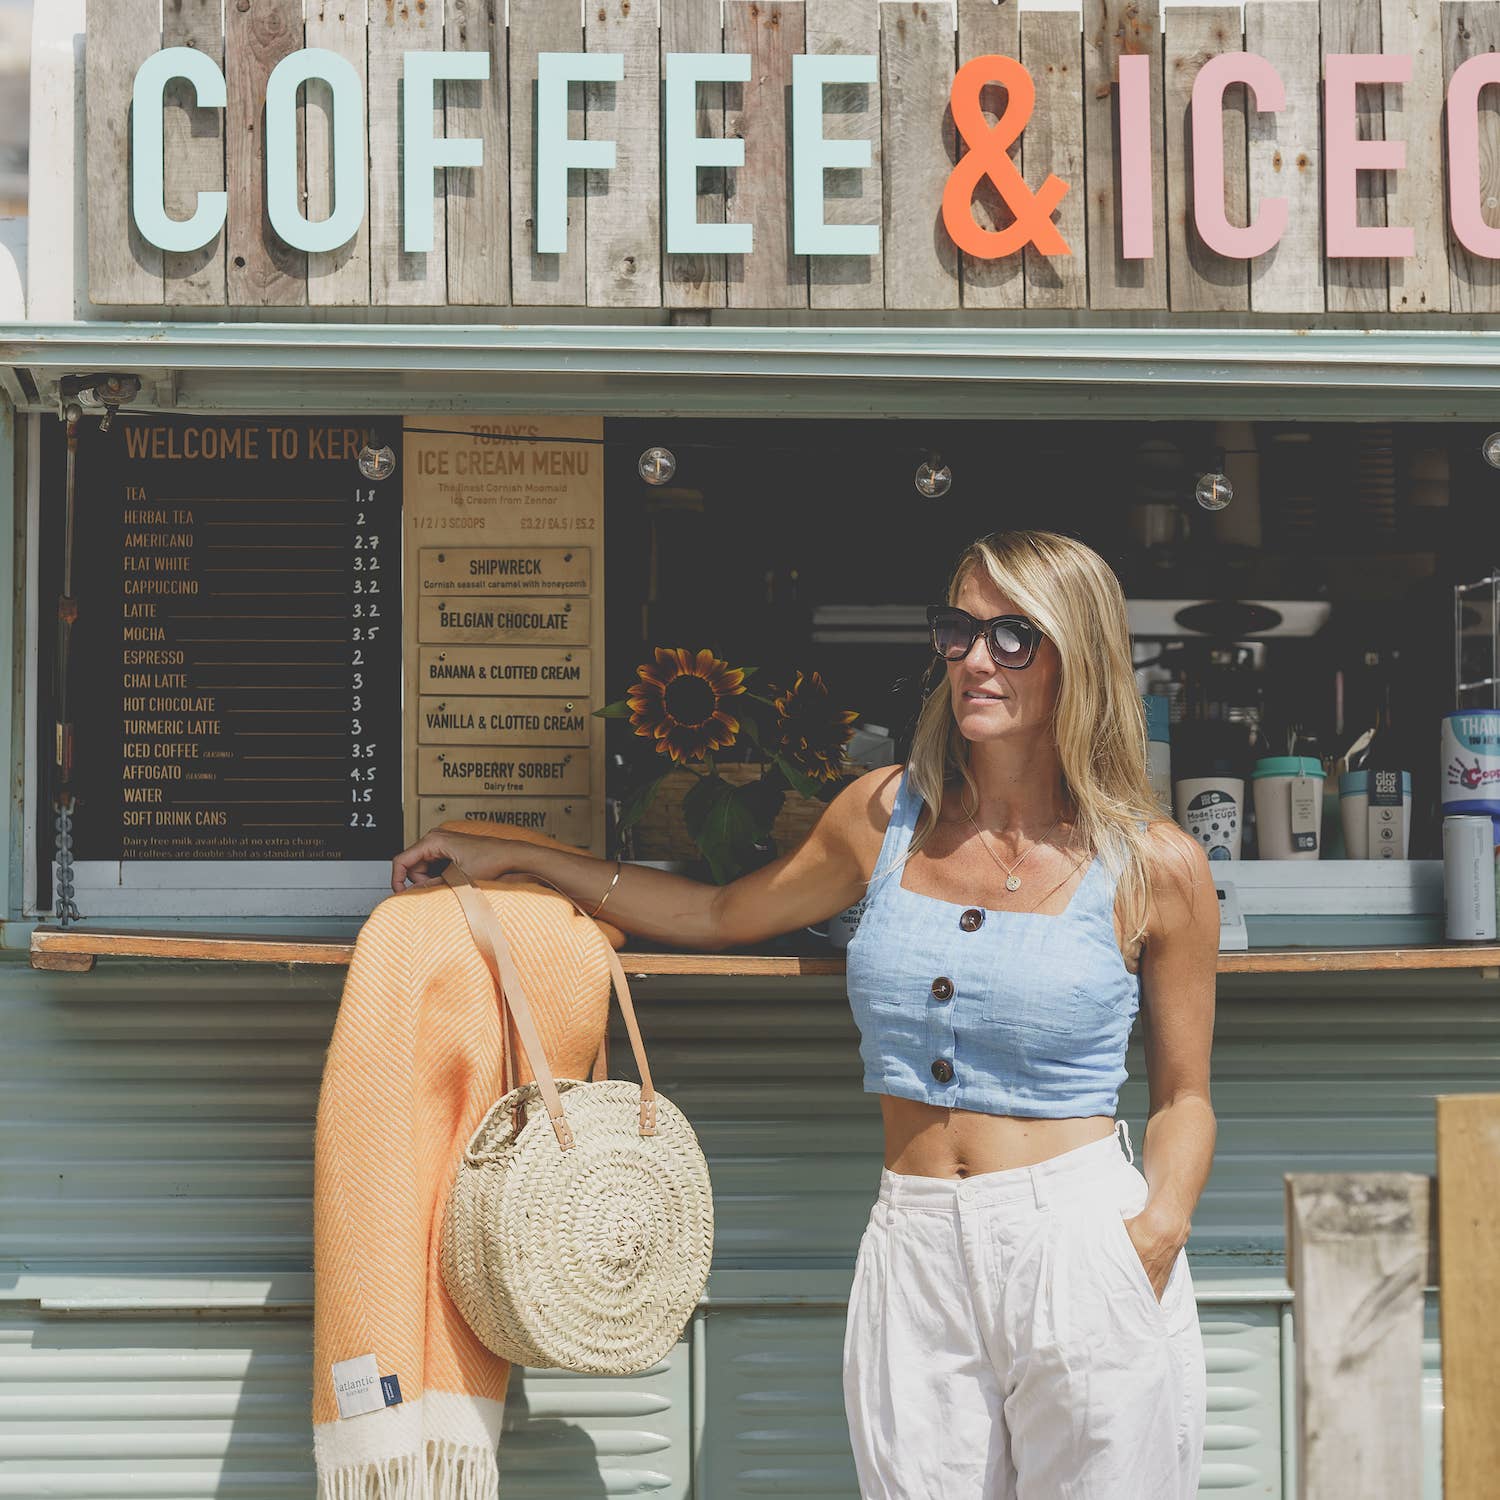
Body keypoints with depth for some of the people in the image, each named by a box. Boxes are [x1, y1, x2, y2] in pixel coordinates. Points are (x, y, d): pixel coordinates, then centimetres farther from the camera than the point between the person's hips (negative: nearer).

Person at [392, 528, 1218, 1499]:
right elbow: (721, 916, 22)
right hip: (914, 1252, 3)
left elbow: (1184, 1095, 7)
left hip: (1082, 1246, -2)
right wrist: (514, 859, 23)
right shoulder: (889, 815, 7)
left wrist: (1159, 1229, -12)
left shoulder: (1155, 865, -1)